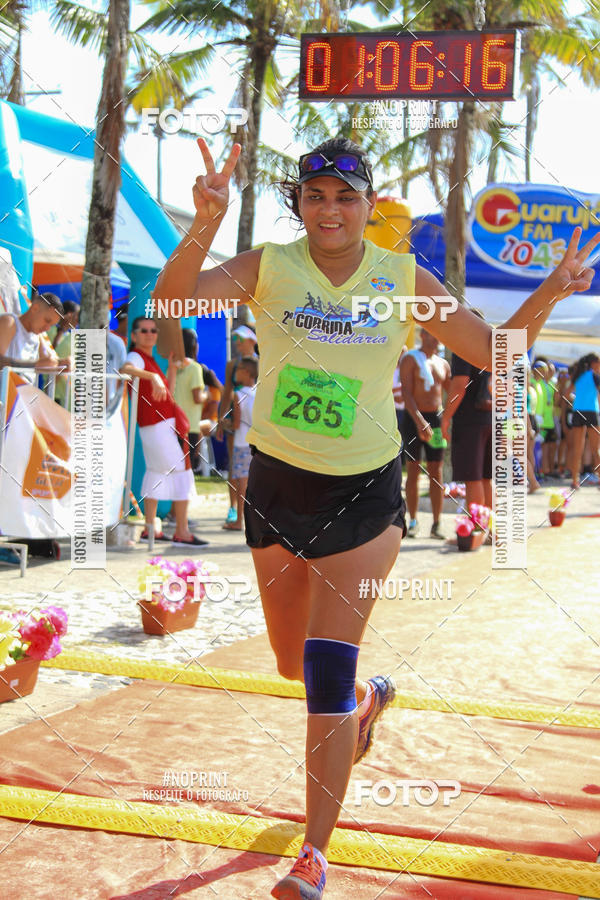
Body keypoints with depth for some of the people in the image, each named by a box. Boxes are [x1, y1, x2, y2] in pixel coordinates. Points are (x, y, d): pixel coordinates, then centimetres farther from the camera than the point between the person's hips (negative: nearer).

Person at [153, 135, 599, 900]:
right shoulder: (268, 268, -7)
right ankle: (367, 697, 53)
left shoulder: (406, 281, -3)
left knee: (326, 679, -9)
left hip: (363, 494, -2)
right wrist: (205, 225, -41)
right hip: (276, 487, 2)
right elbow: (174, 297, -23)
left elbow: (491, 351, 4)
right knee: (294, 665, 18)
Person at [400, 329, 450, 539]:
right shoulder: (410, 359, -4)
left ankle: (436, 525, 2)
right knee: (413, 472, -1)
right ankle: (413, 522, 9)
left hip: (436, 419, 5)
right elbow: (406, 393, -15)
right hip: (413, 419, -4)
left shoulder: (443, 364, 13)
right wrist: (420, 422, -25)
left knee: (437, 473, 0)